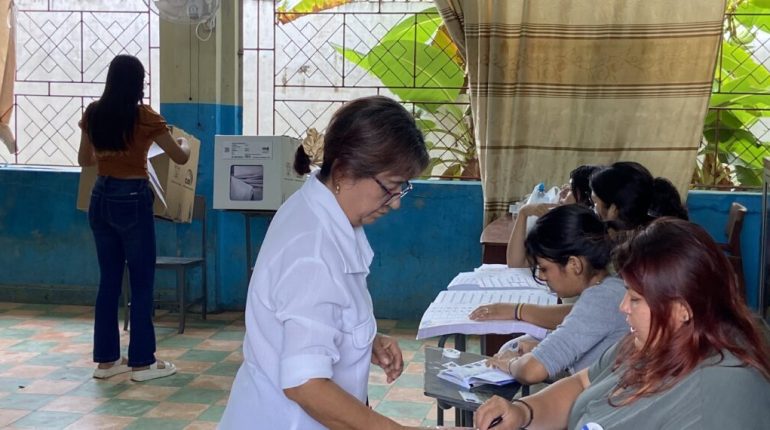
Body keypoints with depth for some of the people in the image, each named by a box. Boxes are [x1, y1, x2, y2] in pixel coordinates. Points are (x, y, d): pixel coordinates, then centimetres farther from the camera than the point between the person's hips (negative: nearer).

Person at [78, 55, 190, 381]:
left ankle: (106, 359, 17)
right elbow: (180, 158, -3)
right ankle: (142, 362, 7)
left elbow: (84, 160, 16)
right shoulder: (145, 117, -11)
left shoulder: (93, 114, 3)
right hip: (132, 199, -5)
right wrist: (184, 143, 20)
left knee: (108, 280, 12)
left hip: (101, 197, 6)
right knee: (142, 282, 3)